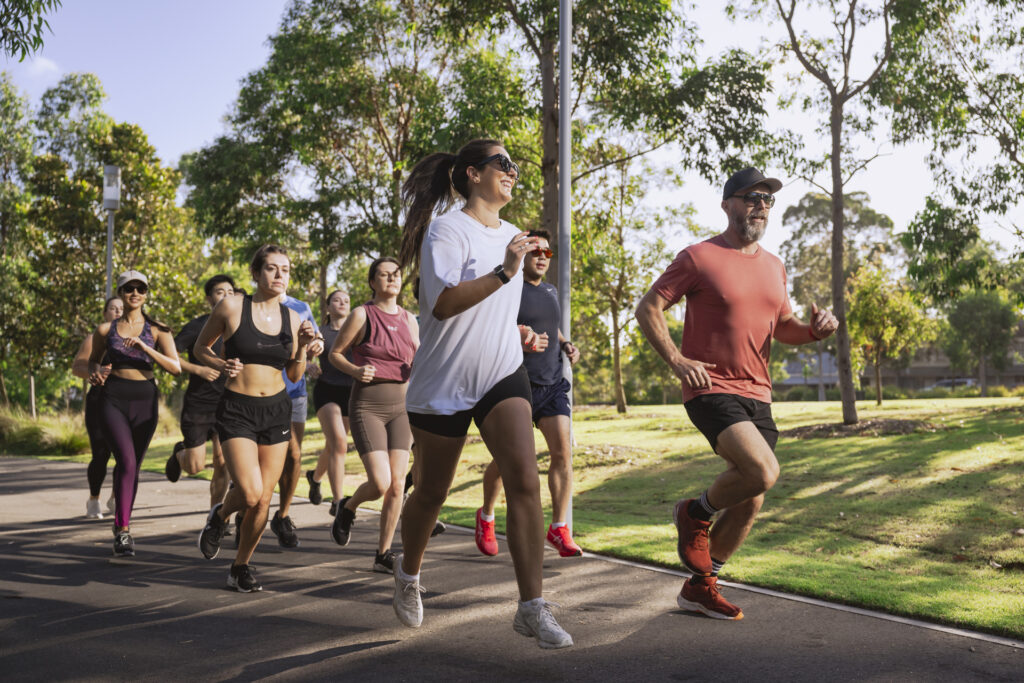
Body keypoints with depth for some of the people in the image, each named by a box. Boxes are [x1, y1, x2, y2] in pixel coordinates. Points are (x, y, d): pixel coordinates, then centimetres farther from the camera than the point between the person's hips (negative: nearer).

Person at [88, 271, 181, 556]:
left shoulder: (157, 330, 2)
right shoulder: (106, 329, 5)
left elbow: (176, 368, -8)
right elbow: (93, 360, 21)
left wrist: (143, 346, -17)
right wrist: (95, 372, -3)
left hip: (145, 401, 1)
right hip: (113, 400, -1)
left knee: (132, 465, 11)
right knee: (127, 461, -19)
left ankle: (121, 523, 30)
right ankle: (123, 531, -14)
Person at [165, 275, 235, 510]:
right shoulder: (196, 326, -6)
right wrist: (198, 369, -18)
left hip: (226, 405, 3)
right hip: (197, 405, -3)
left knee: (222, 463, -7)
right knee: (195, 466, -1)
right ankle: (179, 452, 35)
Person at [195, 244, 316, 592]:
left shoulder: (291, 317, 4)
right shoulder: (231, 306, -6)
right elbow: (201, 346, 7)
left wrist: (303, 346, -6)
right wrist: (221, 365, -12)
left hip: (277, 410, 4)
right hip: (237, 410, -4)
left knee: (263, 500, 4)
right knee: (250, 493, -17)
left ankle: (241, 567, 25)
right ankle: (220, 515, 19)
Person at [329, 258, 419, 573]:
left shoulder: (410, 320, 9)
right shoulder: (362, 315, -4)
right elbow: (335, 353, 2)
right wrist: (356, 371, -16)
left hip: (400, 407, 4)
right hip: (367, 407, -4)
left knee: (397, 485, -1)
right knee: (380, 483, -14)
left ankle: (383, 554, 11)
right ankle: (348, 507, 20)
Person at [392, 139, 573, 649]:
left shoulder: (510, 234, 14)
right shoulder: (448, 229, -10)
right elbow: (442, 303, -24)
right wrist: (504, 272, -30)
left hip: (501, 376, 5)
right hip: (443, 381, -5)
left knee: (526, 481, -15)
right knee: (431, 491, 10)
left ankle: (532, 608, -12)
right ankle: (408, 573, 39)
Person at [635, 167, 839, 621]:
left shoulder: (774, 267, 15)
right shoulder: (698, 257, -5)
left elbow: (783, 327, 24)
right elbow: (648, 309, -3)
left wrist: (814, 329, 1)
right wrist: (676, 360, -16)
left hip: (756, 396, 7)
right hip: (711, 391, -7)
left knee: (750, 503, 8)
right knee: (763, 471, -27)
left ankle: (699, 587, 25)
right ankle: (696, 514, 3)